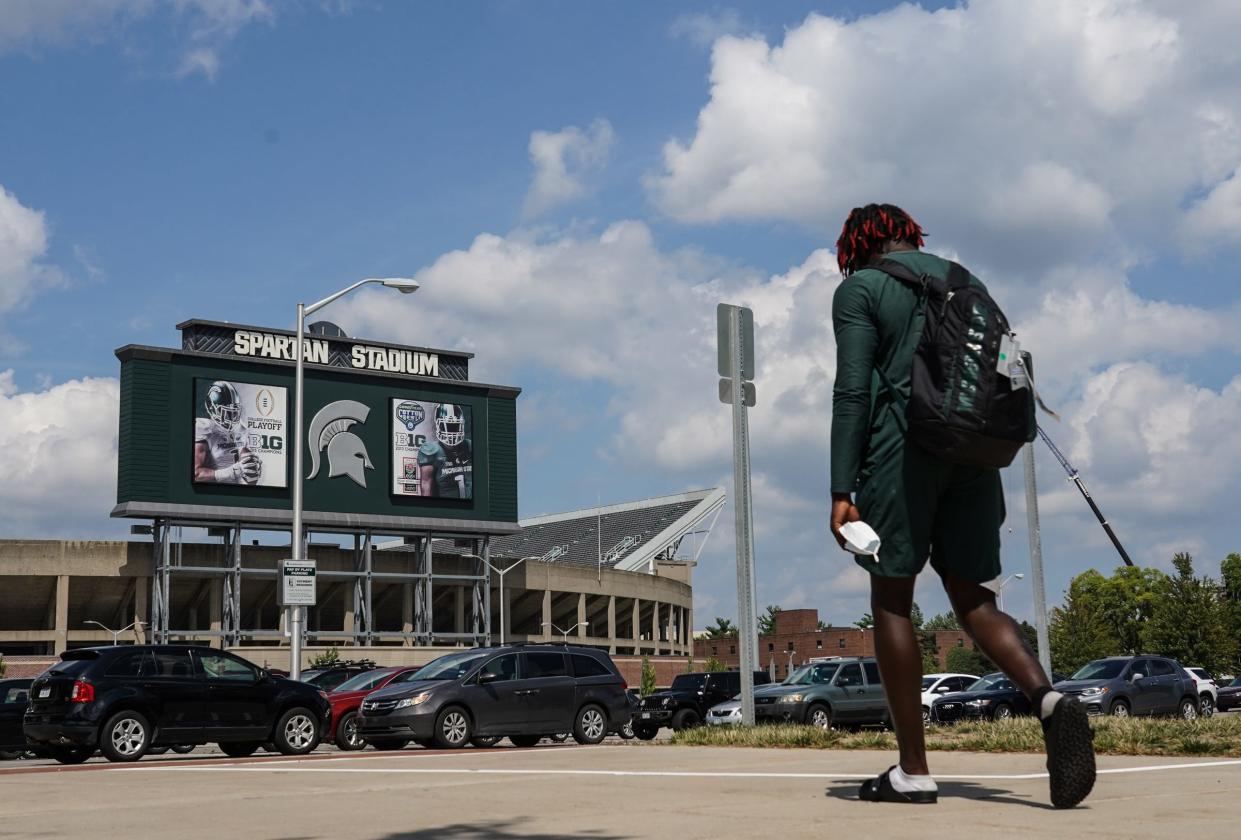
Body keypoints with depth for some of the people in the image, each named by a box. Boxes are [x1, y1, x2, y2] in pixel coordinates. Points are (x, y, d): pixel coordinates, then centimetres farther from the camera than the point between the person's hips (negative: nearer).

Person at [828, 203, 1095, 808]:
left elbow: (852, 392, -9)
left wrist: (841, 490, -10)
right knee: (971, 596, 10)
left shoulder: (859, 289, 1)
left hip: (900, 450, -5)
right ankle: (1049, 699, -16)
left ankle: (913, 771, 2)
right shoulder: (964, 281, 19)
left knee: (891, 599, 2)